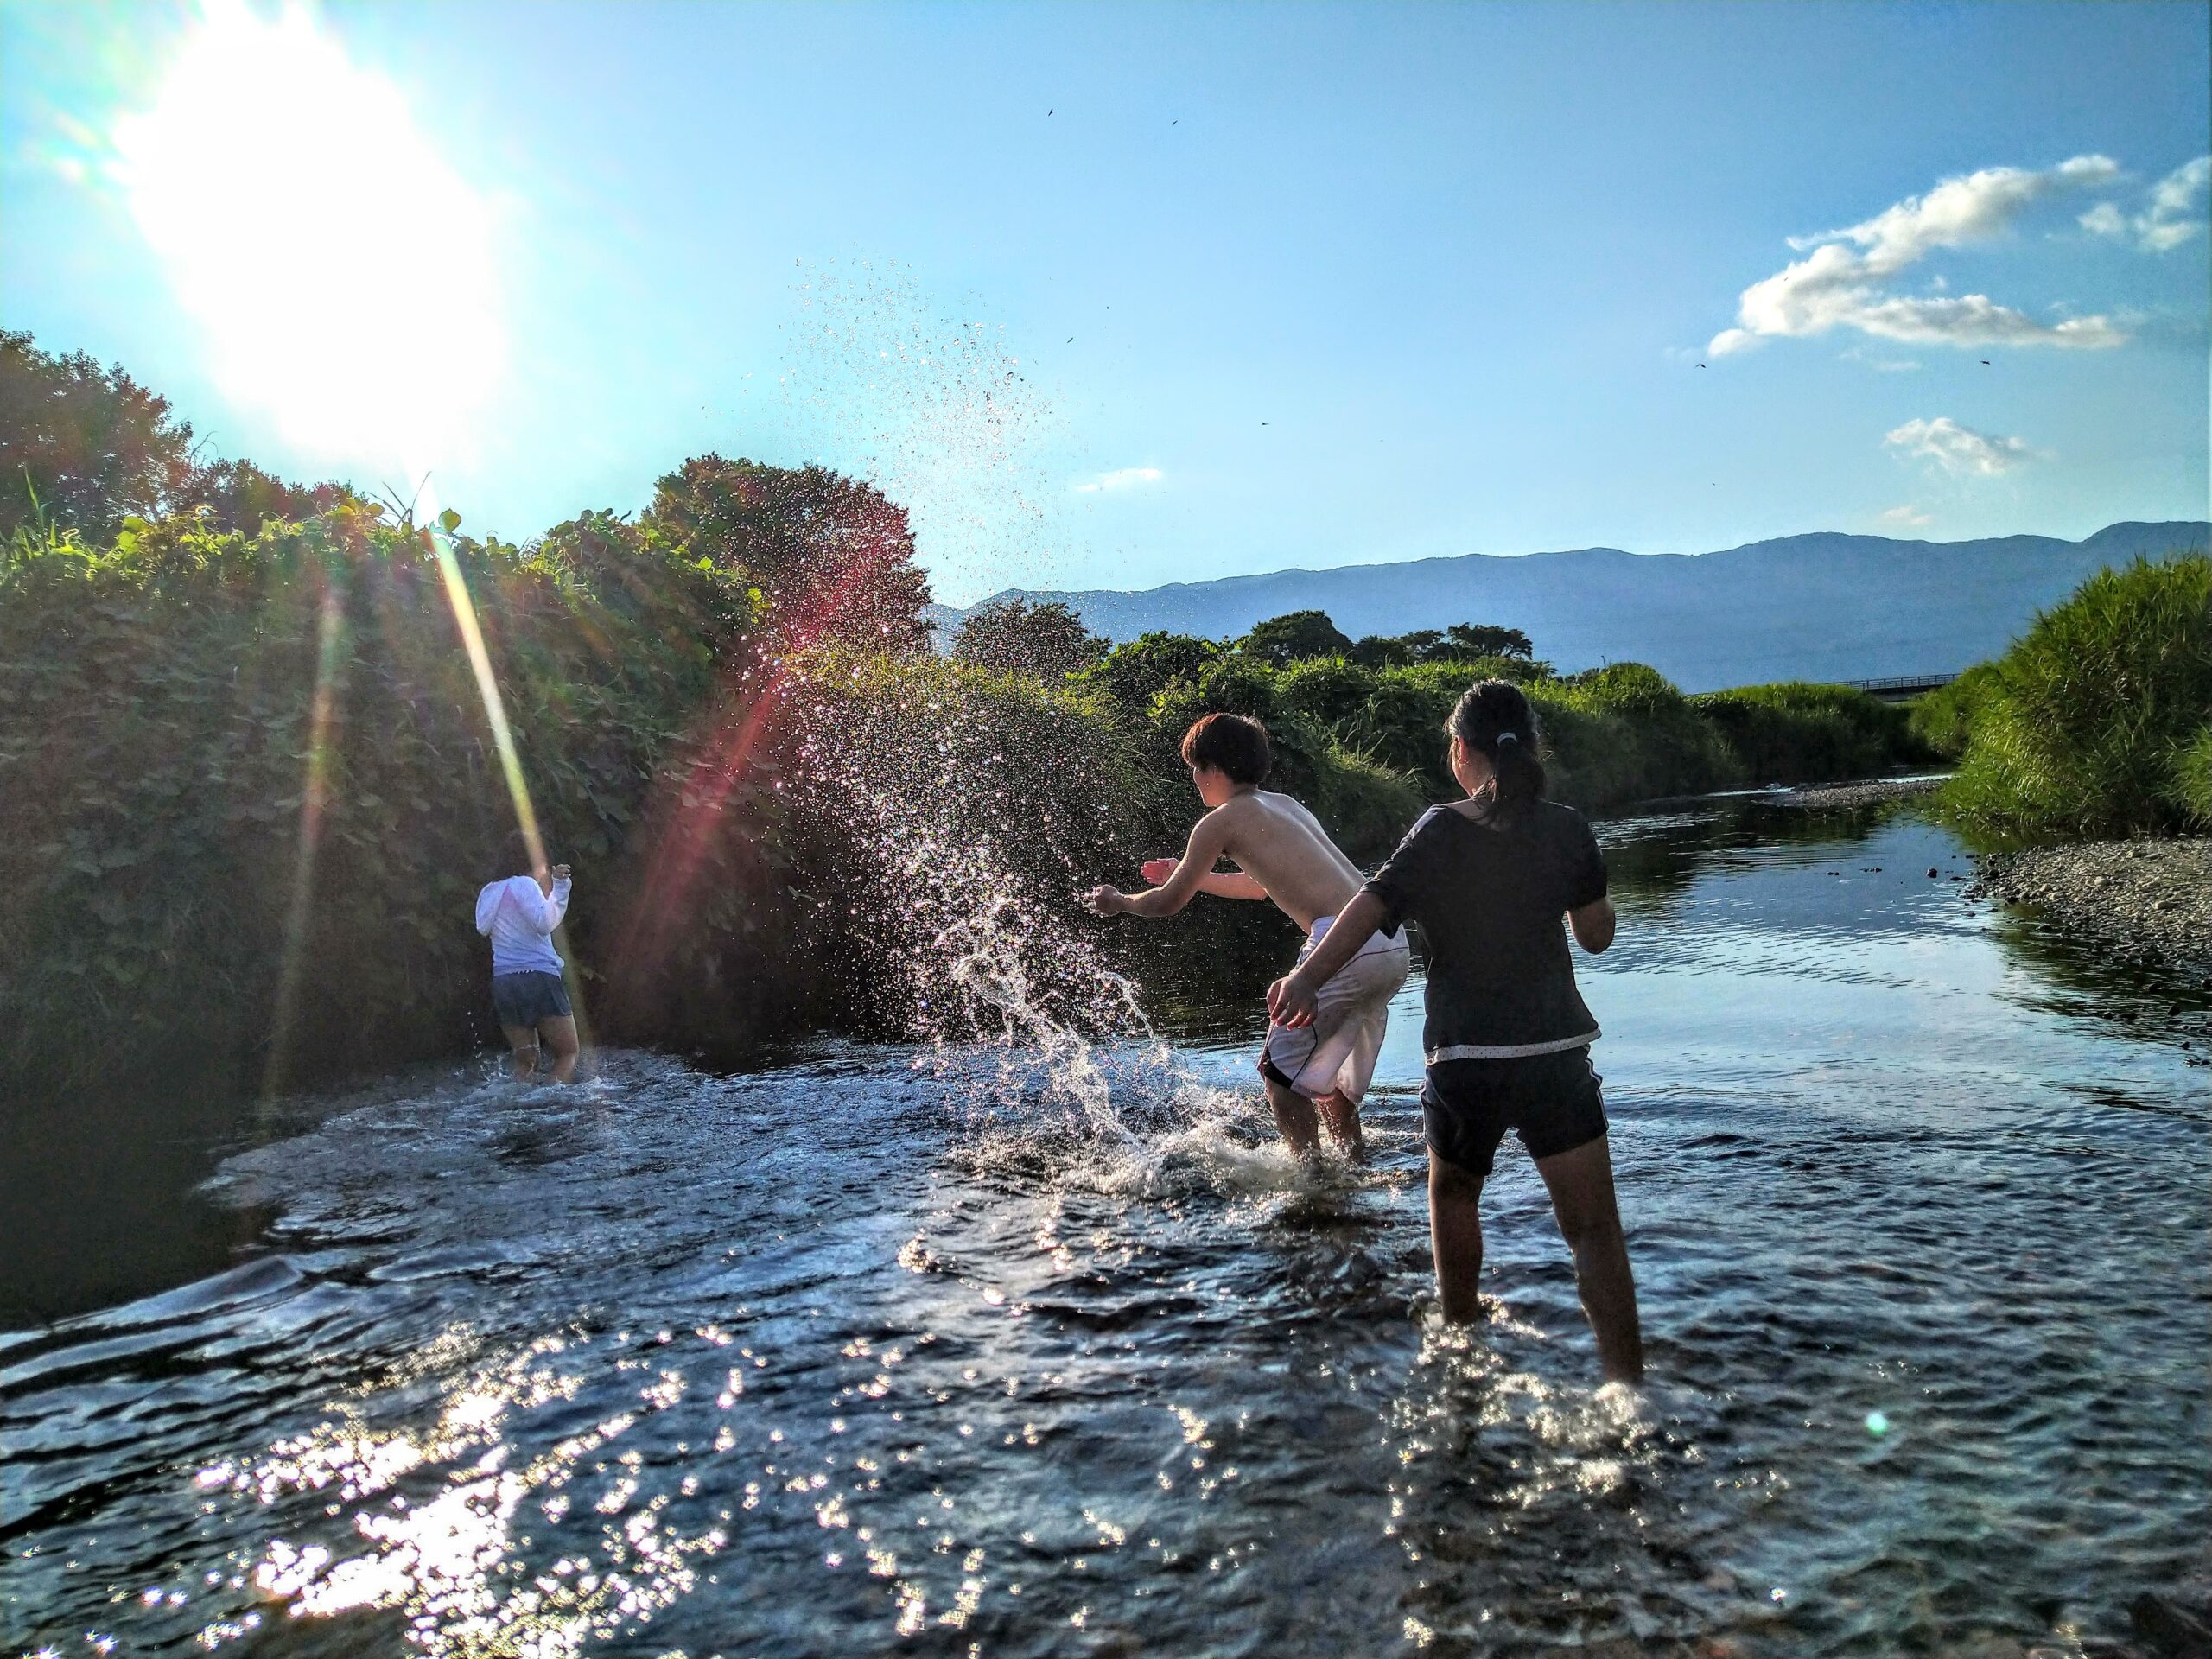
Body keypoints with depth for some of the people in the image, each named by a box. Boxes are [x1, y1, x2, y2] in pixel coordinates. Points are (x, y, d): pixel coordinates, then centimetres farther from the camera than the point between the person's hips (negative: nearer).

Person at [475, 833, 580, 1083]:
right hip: (539, 976, -7)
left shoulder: (489, 891, 18)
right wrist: (558, 887, -16)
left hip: (503, 983, 7)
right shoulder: (524, 885, -6)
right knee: (568, 1053, 0)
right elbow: (545, 923, -20)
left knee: (525, 1062, 10)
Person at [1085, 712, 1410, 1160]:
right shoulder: (1285, 804, 25)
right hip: (1394, 947, 8)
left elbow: (1168, 903, 9)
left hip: (1345, 944, -8)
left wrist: (1116, 902, 28)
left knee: (1280, 1069, 7)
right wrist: (1193, 876, 48)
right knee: (1323, 1069, 24)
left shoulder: (1220, 821, 1)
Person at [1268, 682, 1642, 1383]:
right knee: (1594, 1227, 3)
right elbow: (1597, 935, 11)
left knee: (1453, 1195, 24)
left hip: (1466, 1056, -1)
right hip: (1557, 1052, 1)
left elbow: (1369, 905, -17)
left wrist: (1306, 978, -20)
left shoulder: (1442, 831, -5)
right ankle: (1626, 1384, -4)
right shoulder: (1568, 830, 2)